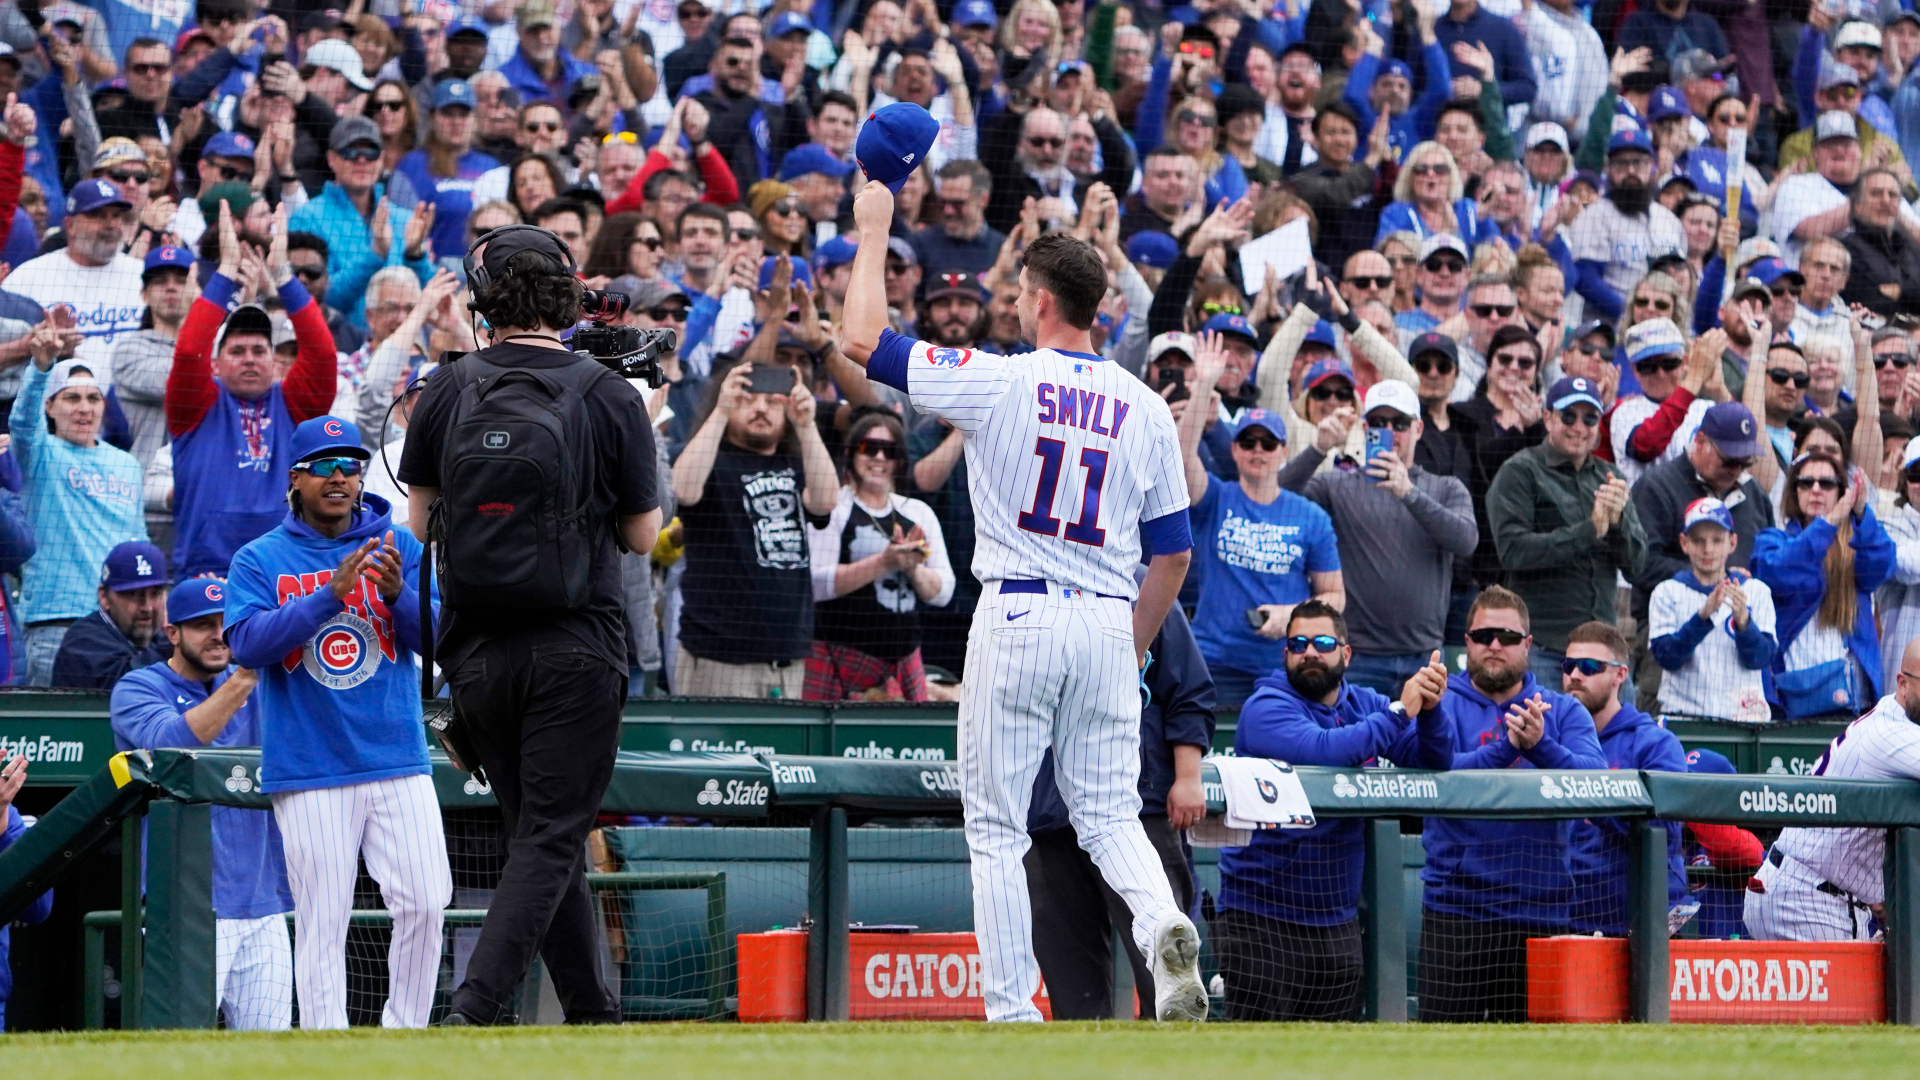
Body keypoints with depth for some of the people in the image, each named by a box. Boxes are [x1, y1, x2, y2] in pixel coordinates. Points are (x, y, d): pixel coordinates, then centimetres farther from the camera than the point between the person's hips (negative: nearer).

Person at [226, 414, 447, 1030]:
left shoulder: (400, 548, 9)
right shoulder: (260, 560, 4)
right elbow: (248, 644, -11)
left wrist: (398, 595, -21)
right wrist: (331, 594, -21)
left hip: (399, 764, 2)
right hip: (309, 774, -2)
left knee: (425, 903, -7)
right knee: (322, 921, -4)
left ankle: (404, 1033, 7)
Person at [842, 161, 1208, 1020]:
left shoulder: (998, 382, -7)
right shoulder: (1144, 407, 6)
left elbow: (862, 340, -2)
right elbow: (1174, 549, 10)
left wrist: (874, 232, 10)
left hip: (1016, 617, -4)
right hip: (1108, 622, 4)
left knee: (996, 827, 3)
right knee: (1109, 811, 11)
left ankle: (1013, 1013, 0)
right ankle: (1161, 920, -20)